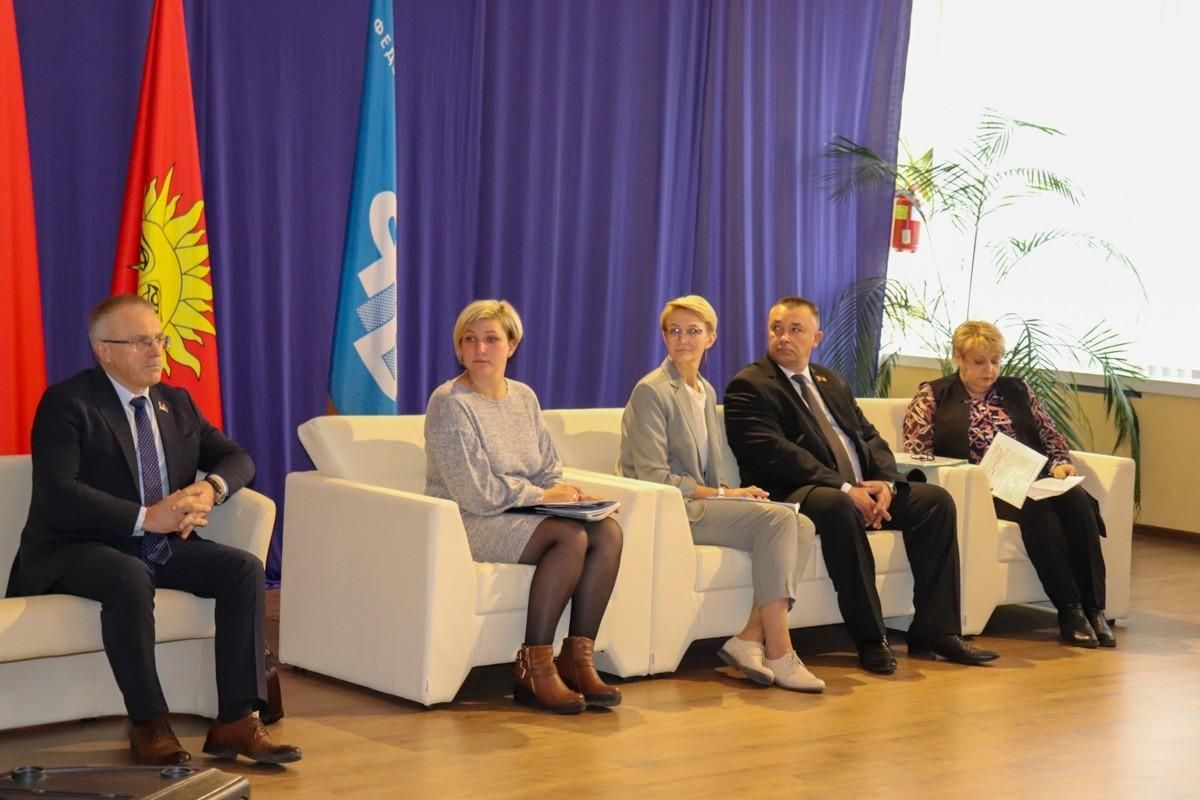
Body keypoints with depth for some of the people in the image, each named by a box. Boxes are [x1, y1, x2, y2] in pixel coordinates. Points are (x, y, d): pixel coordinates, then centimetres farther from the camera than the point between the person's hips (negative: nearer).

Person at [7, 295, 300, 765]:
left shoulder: (176, 403, 14)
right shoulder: (66, 403, -7)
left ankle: (236, 721, -18)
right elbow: (55, 492, -20)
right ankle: (149, 726, -26)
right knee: (130, 577, -38)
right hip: (77, 550, -6)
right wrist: (145, 518, -26)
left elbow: (236, 458, 13)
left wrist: (210, 488, -12)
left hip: (163, 547, 6)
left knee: (245, 568, -17)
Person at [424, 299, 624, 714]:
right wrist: (541, 495, -13)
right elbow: (476, 493, -17)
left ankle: (577, 659, -16)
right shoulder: (449, 403, -10)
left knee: (608, 532, -18)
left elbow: (550, 471, 14)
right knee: (570, 536, -29)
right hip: (470, 523, -7)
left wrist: (570, 493, -8)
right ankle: (533, 669, -26)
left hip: (520, 514, 7)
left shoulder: (524, 398, 13)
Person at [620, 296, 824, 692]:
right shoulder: (651, 391, -7)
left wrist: (736, 492, -3)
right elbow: (654, 477, -14)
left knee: (801, 526, -16)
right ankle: (778, 653, -27)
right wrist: (722, 494, -14)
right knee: (778, 518, -26)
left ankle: (751, 638, -19)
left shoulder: (706, 391, 18)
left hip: (702, 502, 8)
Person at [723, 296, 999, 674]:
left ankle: (934, 631, -9)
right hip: (796, 494, -8)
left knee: (935, 500, -8)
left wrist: (886, 483, -6)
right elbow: (774, 453, -15)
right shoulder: (748, 387, -2)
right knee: (838, 506, -38)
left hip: (860, 489, 8)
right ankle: (870, 639, -31)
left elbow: (869, 437, 17)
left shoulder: (831, 381, 23)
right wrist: (845, 489, -22)